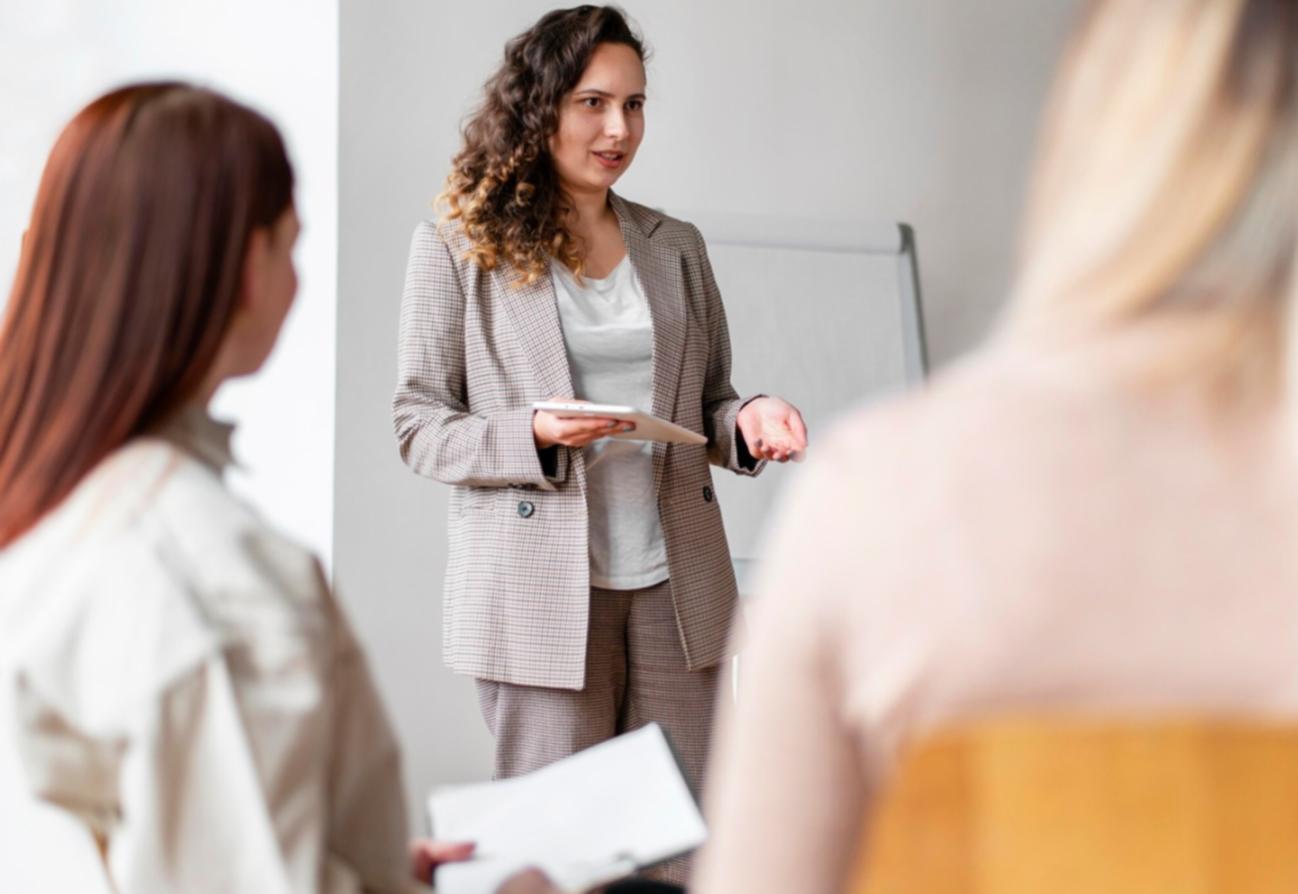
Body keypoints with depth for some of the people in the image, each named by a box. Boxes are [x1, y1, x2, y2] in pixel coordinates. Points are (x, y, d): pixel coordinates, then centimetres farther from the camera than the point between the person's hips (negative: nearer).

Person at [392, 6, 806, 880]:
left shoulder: (676, 247, 13)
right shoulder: (457, 248, 1)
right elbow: (420, 424, 0)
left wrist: (748, 419, -4)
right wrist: (535, 437, -18)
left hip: (673, 586, 4)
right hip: (539, 592, -3)